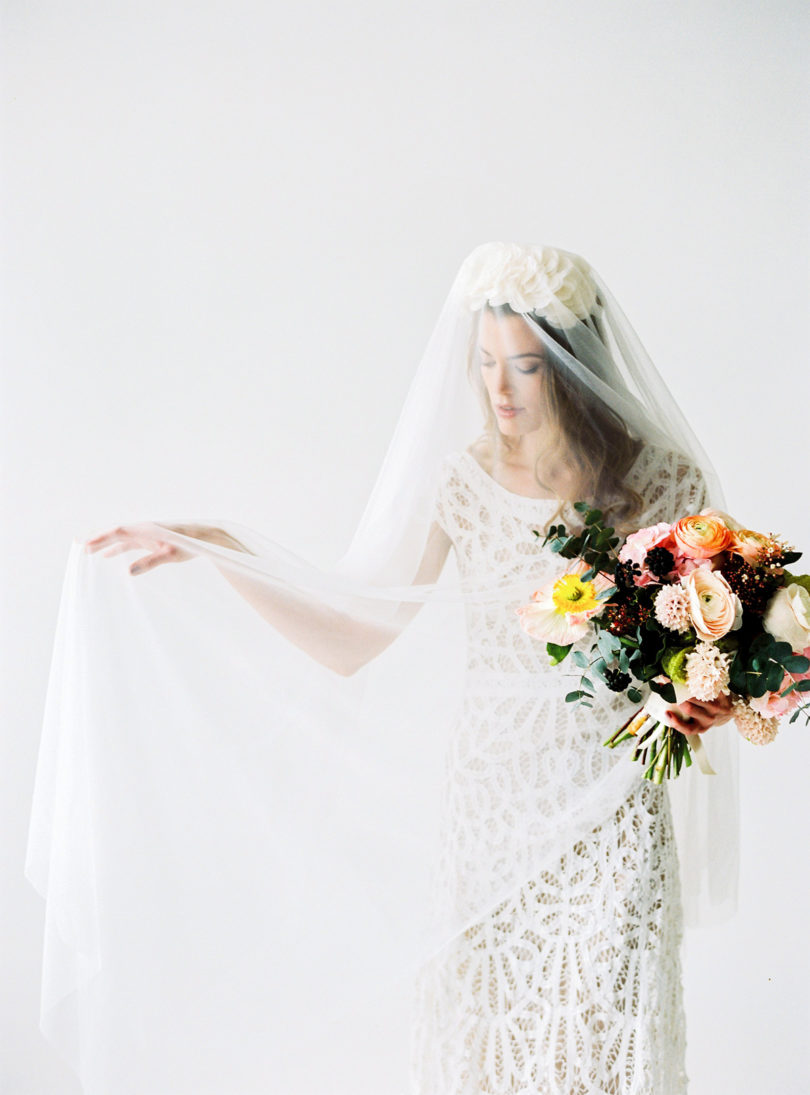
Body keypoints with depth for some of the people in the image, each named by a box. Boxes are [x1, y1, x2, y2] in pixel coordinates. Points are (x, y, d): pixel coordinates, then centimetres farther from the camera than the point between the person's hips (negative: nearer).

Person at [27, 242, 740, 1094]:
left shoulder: (662, 481, -6)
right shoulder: (460, 480, -1)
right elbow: (350, 641, -3)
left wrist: (710, 701, -19)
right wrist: (216, 549, -10)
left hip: (607, 824, -2)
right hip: (482, 810, 2)